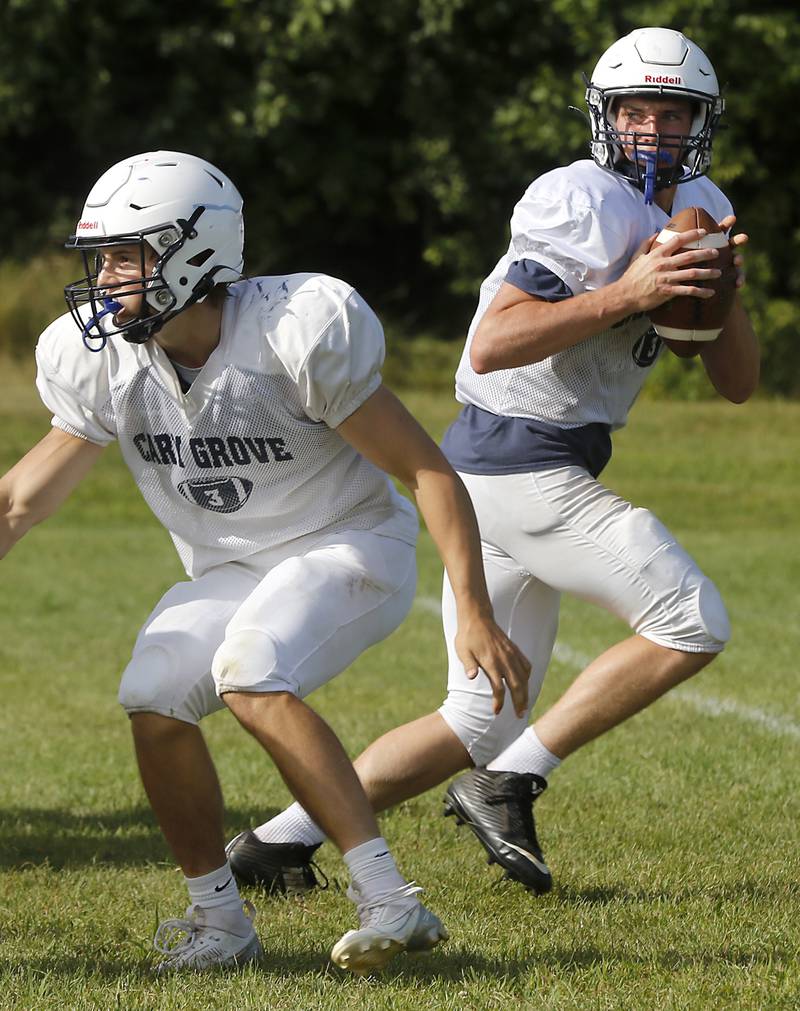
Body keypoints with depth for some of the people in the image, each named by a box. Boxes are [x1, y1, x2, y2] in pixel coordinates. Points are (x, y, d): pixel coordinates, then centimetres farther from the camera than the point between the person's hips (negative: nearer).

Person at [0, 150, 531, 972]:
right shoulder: (98, 360, -8)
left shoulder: (298, 334, -25)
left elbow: (429, 473, -21)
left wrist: (475, 617, -25)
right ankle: (218, 921, 1)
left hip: (348, 545, -6)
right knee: (154, 701, -19)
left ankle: (388, 900, -30)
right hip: (227, 568, 6)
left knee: (251, 678, -32)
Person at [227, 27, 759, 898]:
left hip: (499, 470, 10)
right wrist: (624, 296, -28)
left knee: (481, 721, 11)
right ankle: (508, 784, -7)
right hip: (521, 464, -10)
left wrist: (721, 289, -5)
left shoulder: (698, 207, 15)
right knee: (692, 624, -12)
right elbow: (491, 346, -23)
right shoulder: (587, 207, -14)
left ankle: (281, 840, 10)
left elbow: (737, 383, 13)